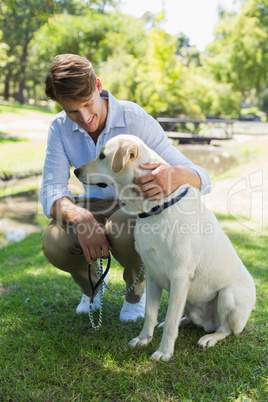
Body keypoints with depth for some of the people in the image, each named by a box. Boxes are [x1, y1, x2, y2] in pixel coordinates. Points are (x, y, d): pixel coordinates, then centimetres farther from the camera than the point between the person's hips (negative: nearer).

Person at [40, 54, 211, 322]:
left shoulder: (136, 120, -24)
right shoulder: (60, 128, -11)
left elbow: (202, 180, -27)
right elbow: (51, 191, -18)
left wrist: (175, 175, -54)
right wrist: (81, 218, -42)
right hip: (94, 207, 3)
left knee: (122, 229, -39)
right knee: (54, 243, -30)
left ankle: (137, 291, -1)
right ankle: (91, 284, 9)